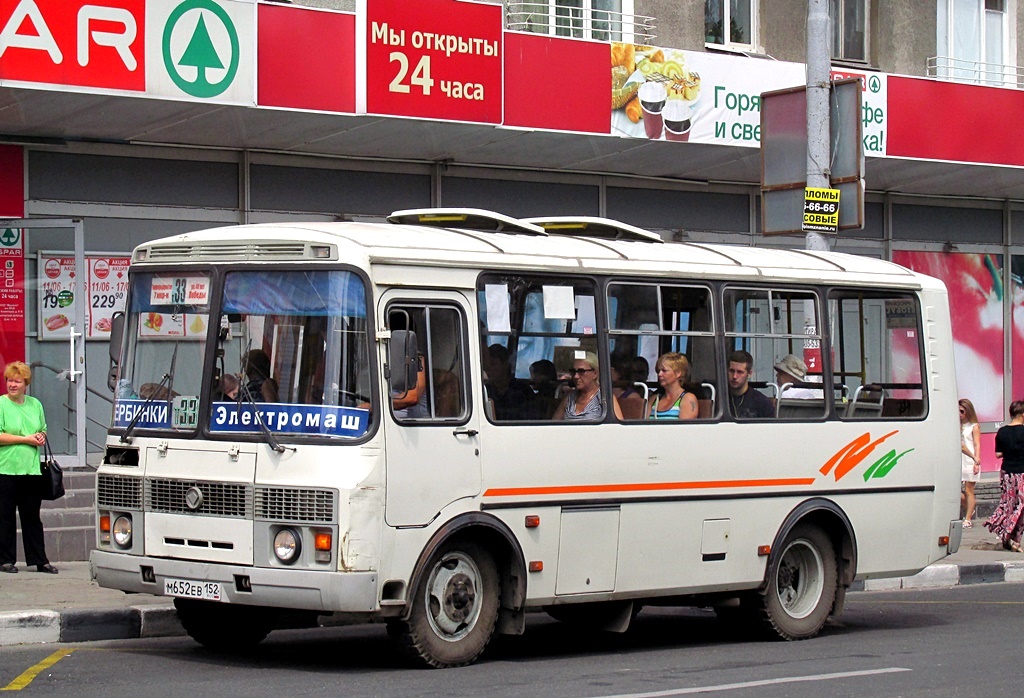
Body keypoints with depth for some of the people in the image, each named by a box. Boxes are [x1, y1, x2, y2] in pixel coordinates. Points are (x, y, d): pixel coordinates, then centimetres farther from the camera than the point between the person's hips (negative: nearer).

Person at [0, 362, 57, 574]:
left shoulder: (35, 404, 13)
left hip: (31, 469, 4)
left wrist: (41, 437, 2)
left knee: (32, 517, 7)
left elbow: (43, 429, 26)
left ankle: (39, 560, 11)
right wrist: (26, 439, -13)